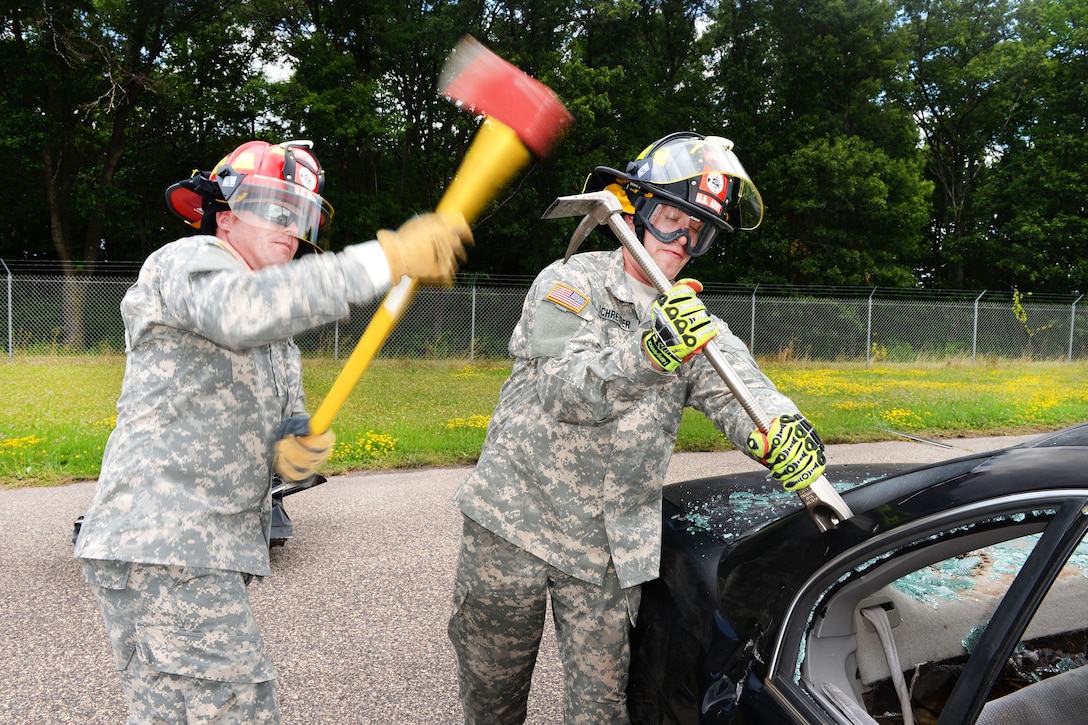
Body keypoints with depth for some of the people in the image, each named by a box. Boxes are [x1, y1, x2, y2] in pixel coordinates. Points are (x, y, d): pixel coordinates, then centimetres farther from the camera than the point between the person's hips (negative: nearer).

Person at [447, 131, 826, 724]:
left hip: (609, 552, 3)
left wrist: (774, 427, -34)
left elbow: (733, 385, -11)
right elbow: (564, 390, -24)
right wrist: (650, 353, -42)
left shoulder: (694, 319, 7)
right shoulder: (569, 282, -8)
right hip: (512, 522, -2)